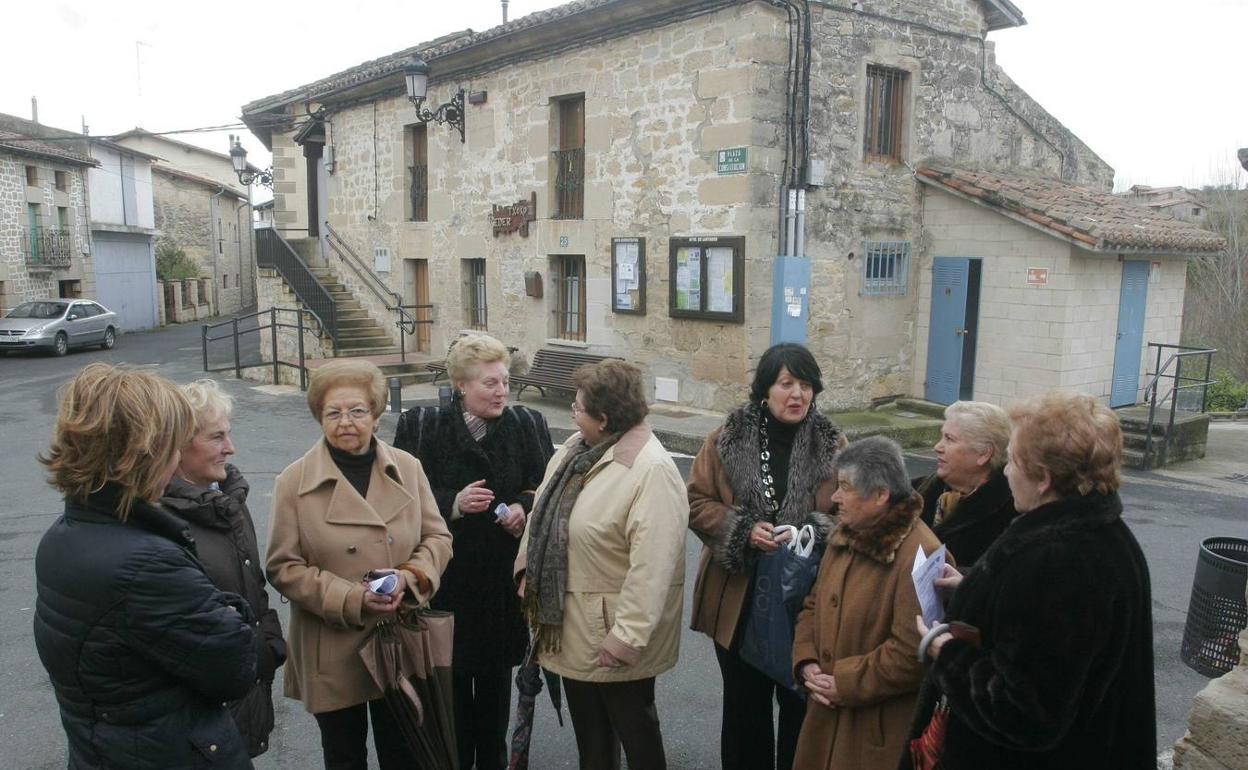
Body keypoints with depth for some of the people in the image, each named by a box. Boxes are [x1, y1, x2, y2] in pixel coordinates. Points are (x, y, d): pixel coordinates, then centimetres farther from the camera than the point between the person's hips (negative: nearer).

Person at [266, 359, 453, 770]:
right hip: (332, 652, -2)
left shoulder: (407, 468, -1)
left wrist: (410, 576, -16)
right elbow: (283, 567, -8)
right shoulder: (295, 481, -8)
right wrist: (351, 599, -19)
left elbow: (438, 538, 4)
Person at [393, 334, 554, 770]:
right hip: (448, 578, -2)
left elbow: (548, 486, 6)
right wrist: (453, 504, -21)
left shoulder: (526, 425, -1)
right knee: (453, 673, 8)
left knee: (496, 674, 15)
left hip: (503, 576, 2)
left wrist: (525, 507, -14)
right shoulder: (423, 427, -7)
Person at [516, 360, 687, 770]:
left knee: (633, 725, 13)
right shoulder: (576, 447, 2)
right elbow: (544, 512, 12)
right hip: (572, 621, 8)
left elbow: (652, 563, -28)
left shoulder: (651, 470, -26)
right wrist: (527, 569, 10)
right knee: (587, 725, 23)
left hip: (611, 627, -8)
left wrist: (628, 634, -27)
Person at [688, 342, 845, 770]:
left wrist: (815, 531, -17)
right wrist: (744, 530, -17)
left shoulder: (832, 444, -3)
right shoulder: (727, 439, -3)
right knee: (745, 704, 16)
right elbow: (696, 503, -1)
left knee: (800, 704, 13)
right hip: (739, 597, 0)